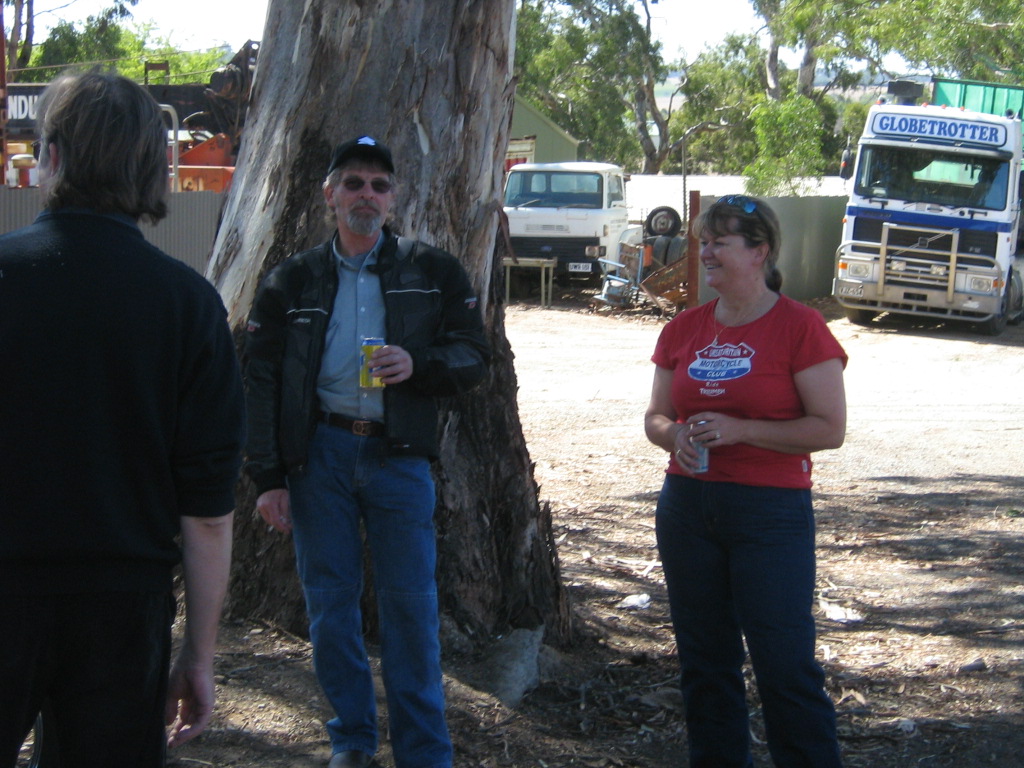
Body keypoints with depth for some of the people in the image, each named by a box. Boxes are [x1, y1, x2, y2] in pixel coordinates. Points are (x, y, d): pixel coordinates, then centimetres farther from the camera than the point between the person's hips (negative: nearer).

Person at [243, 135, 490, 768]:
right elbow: (261, 380, 5)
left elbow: (475, 355, 5)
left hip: (399, 454, -1)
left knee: (411, 604, -1)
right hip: (319, 450, 1)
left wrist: (418, 363, -16)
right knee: (330, 601, 6)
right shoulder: (293, 281, 8)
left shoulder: (434, 272, 6)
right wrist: (268, 476, -2)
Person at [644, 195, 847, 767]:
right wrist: (675, 433, -8)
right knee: (705, 660, 13)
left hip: (771, 511, -5)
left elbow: (830, 429, -12)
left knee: (786, 665, -5)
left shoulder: (800, 327, -8)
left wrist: (738, 430, -19)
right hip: (687, 506, 6)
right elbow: (656, 416, 16)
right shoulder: (683, 330, 8)